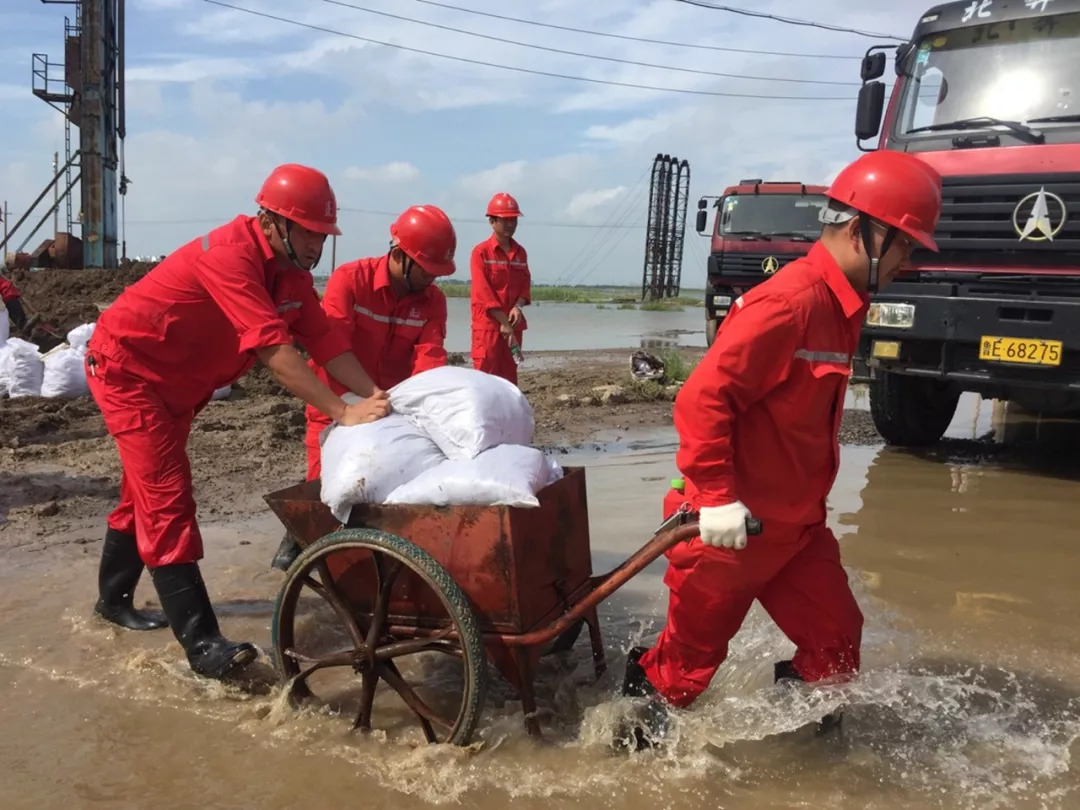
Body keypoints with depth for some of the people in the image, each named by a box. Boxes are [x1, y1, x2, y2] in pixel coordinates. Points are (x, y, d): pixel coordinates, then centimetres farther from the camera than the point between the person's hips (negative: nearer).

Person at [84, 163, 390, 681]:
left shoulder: (292, 272, -4)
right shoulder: (231, 254, -32)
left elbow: (326, 341, -11)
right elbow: (274, 350, -40)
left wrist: (376, 398, -25)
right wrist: (344, 413, -43)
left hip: (176, 381, 9)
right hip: (126, 366, -9)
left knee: (146, 491, 19)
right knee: (167, 496, -13)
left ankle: (114, 598, 38)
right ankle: (201, 643, -12)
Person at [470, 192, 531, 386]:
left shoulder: (520, 252, 11)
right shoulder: (481, 252, -7)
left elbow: (525, 284, 11)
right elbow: (484, 292, -13)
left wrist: (518, 307, -11)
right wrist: (504, 323, -18)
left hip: (513, 324, 6)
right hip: (488, 323, -6)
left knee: (509, 377, 10)